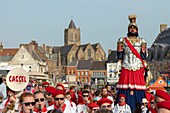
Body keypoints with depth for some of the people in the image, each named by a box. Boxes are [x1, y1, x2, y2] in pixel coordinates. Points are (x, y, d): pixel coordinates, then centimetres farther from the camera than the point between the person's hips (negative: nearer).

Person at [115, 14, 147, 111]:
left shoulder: (141, 41, 12)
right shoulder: (123, 41, 11)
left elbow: (143, 56, 9)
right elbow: (120, 55, 7)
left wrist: (145, 67, 2)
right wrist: (118, 66, 0)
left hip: (138, 68, 0)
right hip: (126, 67, 0)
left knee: (138, 87, -5)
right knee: (125, 87, -6)